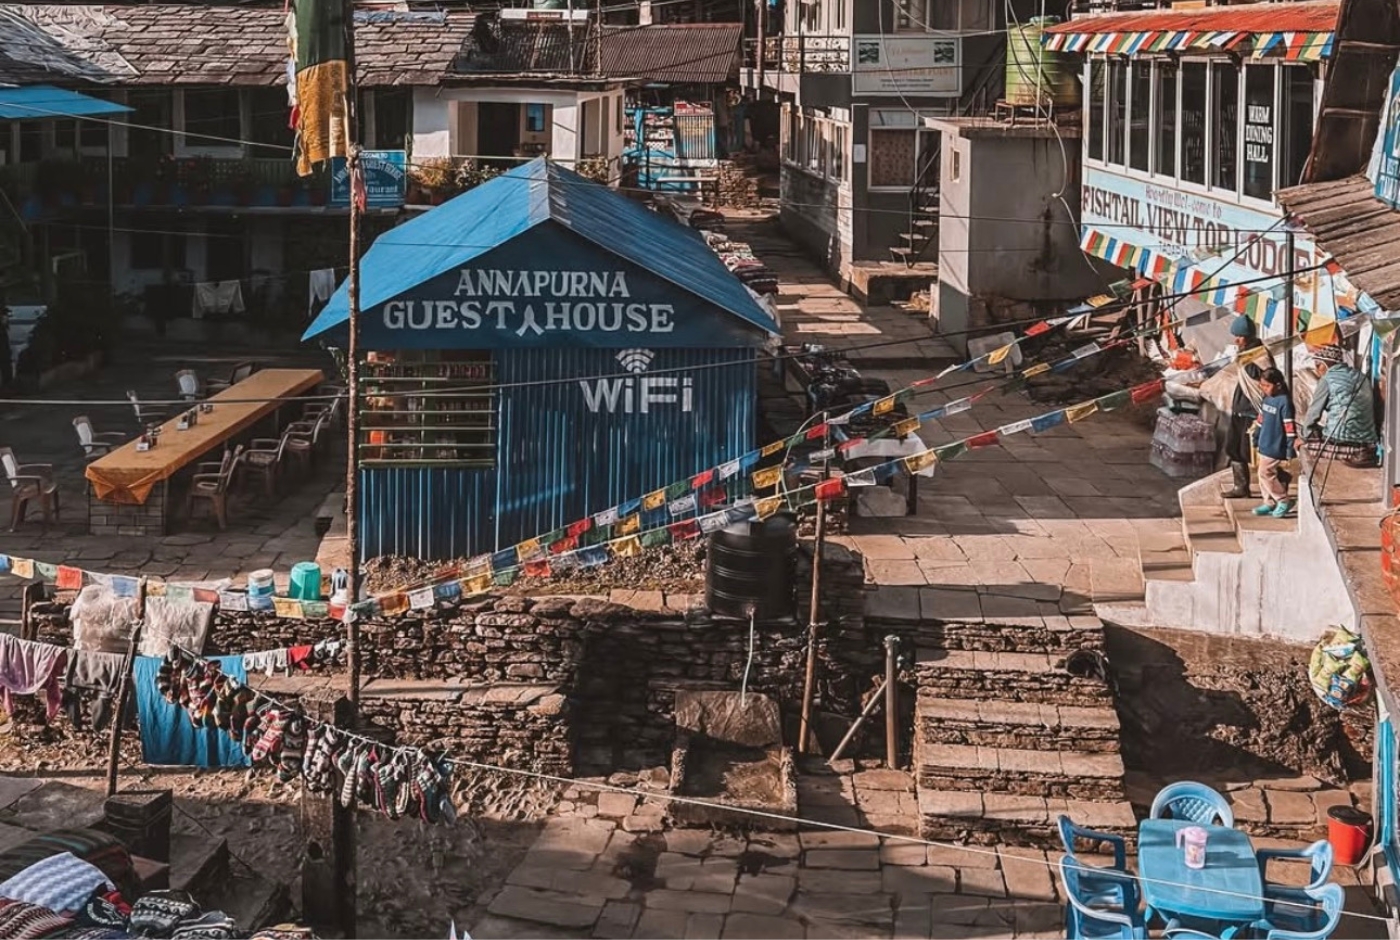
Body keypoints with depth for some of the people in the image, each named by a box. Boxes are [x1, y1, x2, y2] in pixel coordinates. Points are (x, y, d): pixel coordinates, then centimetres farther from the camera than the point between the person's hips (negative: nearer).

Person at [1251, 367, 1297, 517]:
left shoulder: (1284, 401, -17)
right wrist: (1256, 439, 24)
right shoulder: (1266, 399, 8)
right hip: (1265, 445, 9)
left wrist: (1290, 448, -19)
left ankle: (1283, 501, 1)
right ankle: (1269, 503, 21)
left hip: (1275, 447, -9)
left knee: (1265, 472, -10)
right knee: (1265, 474, 12)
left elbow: (1289, 426, -18)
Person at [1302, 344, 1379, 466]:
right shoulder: (1362, 378, 16)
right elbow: (1374, 411, 20)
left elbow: (1313, 413, 3)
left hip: (1338, 445, -6)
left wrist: (1306, 435, 20)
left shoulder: (1328, 379, 0)